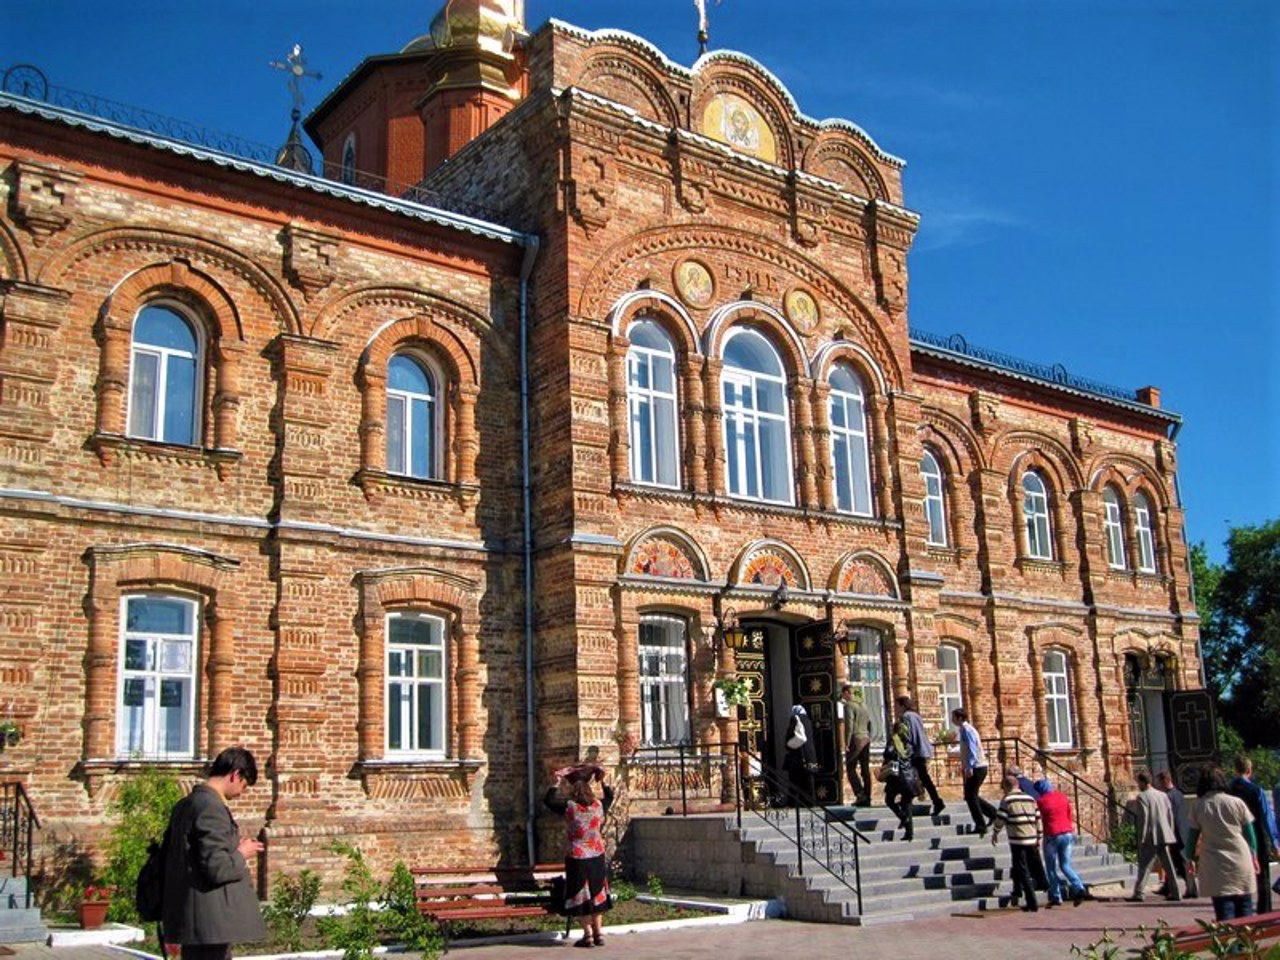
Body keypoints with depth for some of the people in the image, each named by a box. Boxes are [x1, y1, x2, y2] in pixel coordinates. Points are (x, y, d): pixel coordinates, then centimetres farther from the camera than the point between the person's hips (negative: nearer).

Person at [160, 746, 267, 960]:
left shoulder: (186, 804, 11)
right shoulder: (212, 808, -18)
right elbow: (217, 868, -24)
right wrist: (241, 855, -4)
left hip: (190, 917, 10)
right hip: (211, 920, -10)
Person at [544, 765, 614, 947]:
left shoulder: (569, 807, -13)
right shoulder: (599, 806, -3)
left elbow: (549, 800, 0)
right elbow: (609, 796, 19)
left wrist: (558, 784, 7)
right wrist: (603, 781, 27)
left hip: (577, 858, -4)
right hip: (597, 857, 4)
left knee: (580, 897, 6)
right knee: (596, 894, 15)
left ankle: (588, 935, 5)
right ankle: (599, 933, 19)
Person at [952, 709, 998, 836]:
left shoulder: (967, 730, -15)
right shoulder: (964, 729, 15)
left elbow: (972, 749, -23)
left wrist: (969, 767, -26)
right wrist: (964, 765, 25)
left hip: (976, 767, -10)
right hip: (975, 767, 10)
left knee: (970, 796, -5)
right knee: (971, 796, 14)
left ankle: (980, 826, -1)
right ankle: (993, 813, 17)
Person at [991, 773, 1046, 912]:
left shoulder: (1007, 800, -5)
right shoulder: (1030, 799, 10)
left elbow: (1000, 819, -4)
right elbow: (1038, 819, 11)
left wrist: (995, 833, 12)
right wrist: (1039, 838, 18)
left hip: (1017, 840, -5)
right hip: (1032, 840, 5)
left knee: (1024, 873, 0)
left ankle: (1032, 903, -2)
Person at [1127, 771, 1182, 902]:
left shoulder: (1142, 797, -9)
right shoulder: (1163, 795, 12)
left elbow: (1143, 818, -14)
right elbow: (1170, 814, 12)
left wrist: (1141, 838, -11)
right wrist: (1170, 832, 17)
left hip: (1150, 838, -6)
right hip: (1164, 836, 6)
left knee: (1144, 866, -3)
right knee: (1168, 865, 11)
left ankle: (1138, 893, -6)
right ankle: (1175, 893, 11)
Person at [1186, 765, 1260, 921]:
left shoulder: (1198, 806, -2)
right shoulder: (1237, 803, 1)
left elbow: (1193, 835, 2)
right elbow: (1249, 833, 7)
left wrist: (1190, 858, 14)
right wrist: (1254, 856, 18)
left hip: (1215, 865, -1)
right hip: (1241, 861, 1)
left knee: (1224, 910, 0)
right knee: (1244, 907, 11)